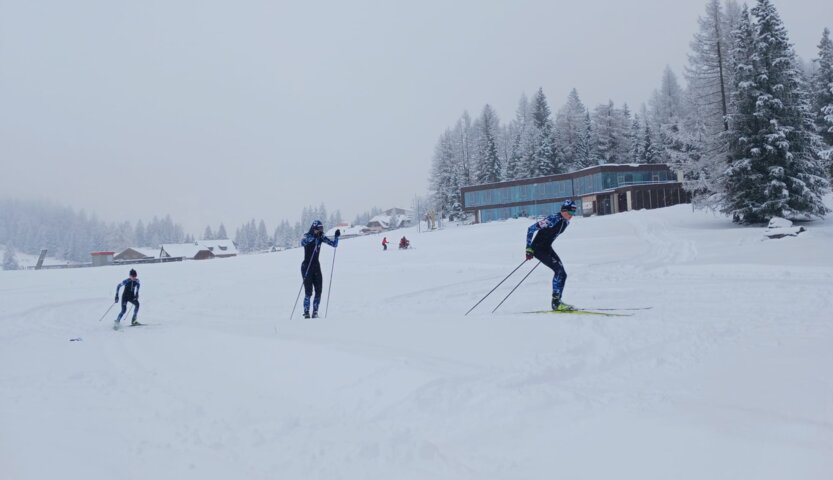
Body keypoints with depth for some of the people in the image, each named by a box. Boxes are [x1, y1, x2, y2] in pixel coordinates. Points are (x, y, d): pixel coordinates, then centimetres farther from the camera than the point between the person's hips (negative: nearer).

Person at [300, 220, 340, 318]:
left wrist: (337, 236, -15)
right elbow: (303, 242, -34)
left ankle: (315, 312, 8)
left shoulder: (321, 237, 2)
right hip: (307, 266, -4)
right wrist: (314, 236, -45)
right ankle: (306, 313, 0)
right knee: (308, 292, -10)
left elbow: (334, 244, 4)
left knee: (318, 291, -2)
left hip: (316, 266, 4)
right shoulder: (307, 236, -11)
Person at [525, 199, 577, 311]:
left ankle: (557, 301, 8)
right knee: (559, 270, -18)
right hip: (538, 248, -9)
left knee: (561, 273, 0)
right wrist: (529, 248, -22)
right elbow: (531, 229, -21)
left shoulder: (566, 222, 2)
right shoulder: (553, 219, -23)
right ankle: (556, 302, -14)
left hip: (547, 248, 9)